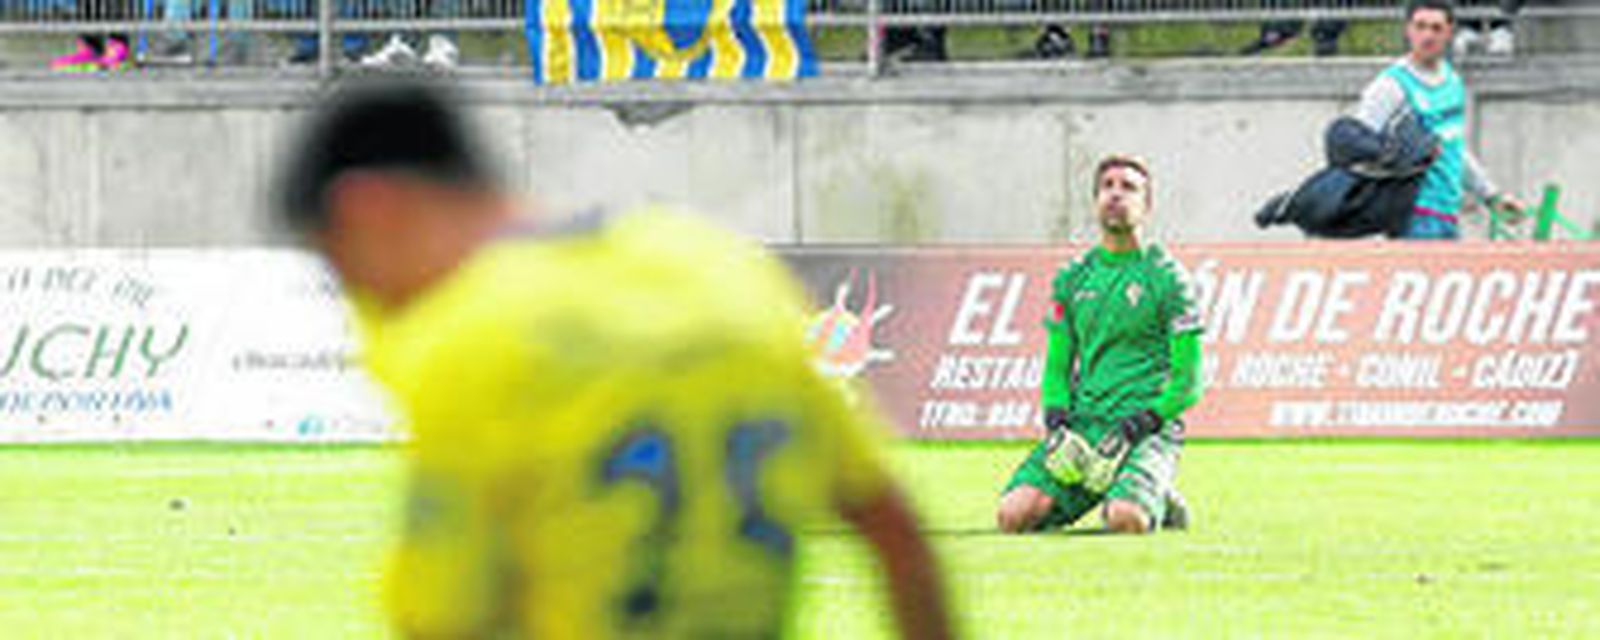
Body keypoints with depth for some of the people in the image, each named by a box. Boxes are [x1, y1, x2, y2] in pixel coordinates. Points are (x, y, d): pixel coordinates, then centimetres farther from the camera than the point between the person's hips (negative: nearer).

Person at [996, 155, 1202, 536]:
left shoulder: (1167, 278, 2)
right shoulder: (1072, 280, 16)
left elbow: (1187, 382, 0)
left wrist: (1135, 427, -15)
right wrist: (1058, 424, -2)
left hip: (1147, 426, -4)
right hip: (1084, 422, 4)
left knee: (1126, 519, -34)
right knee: (1014, 515, -20)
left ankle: (1159, 502, 2)